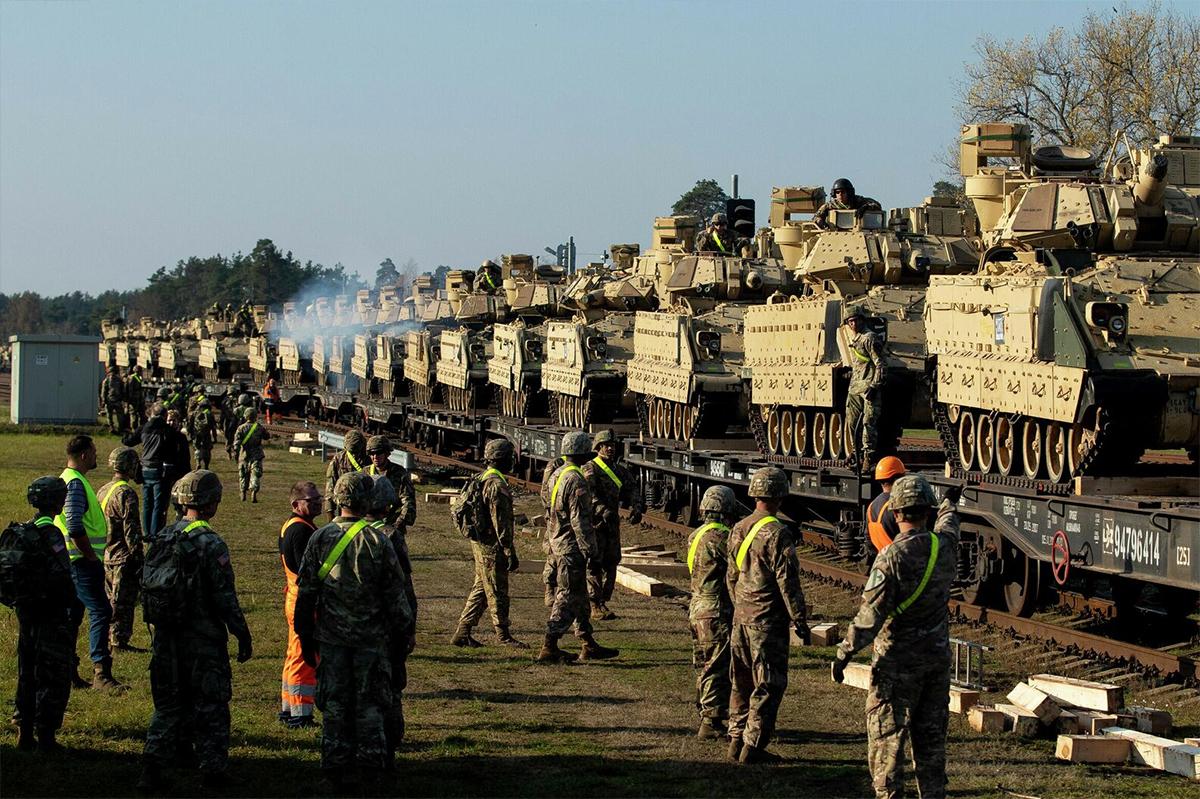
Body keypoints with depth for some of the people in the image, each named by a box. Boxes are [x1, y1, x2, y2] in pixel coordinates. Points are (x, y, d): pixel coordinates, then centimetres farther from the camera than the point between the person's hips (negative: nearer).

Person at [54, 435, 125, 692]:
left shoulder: (68, 479, 17)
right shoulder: (75, 483, -17)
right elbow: (74, 527, -26)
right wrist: (90, 554, -16)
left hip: (74, 561, 11)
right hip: (81, 562, -11)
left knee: (73, 614, 14)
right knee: (100, 612, -13)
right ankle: (101, 673, -17)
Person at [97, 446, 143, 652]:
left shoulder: (102, 490, 12)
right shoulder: (126, 493, -17)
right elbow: (131, 531, -20)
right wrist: (138, 560, -17)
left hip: (105, 556, 9)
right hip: (123, 558, -9)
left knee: (111, 599, 17)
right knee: (124, 601, -3)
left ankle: (107, 636, 23)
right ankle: (120, 640, 0)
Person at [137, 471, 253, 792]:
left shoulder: (162, 538, 3)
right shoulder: (211, 544, -17)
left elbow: (148, 585, 10)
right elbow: (225, 599, -16)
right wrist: (243, 636, -6)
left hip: (165, 641, 6)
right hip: (204, 642, -6)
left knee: (167, 705, 14)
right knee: (210, 706, 6)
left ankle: (153, 766, 6)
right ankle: (213, 771, 12)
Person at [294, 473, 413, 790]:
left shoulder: (320, 538, -4)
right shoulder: (378, 541, -9)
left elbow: (305, 592, 0)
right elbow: (395, 594, -4)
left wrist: (305, 636, 9)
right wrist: (401, 628, 10)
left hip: (331, 635, 2)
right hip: (371, 636, -2)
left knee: (334, 704, 8)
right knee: (369, 701, 10)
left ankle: (335, 770, 10)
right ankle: (372, 758, 13)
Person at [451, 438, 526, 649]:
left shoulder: (481, 479, 13)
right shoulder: (497, 484, -19)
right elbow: (501, 522, -21)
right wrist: (510, 552, -18)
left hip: (480, 543, 10)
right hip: (491, 545, -10)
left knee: (481, 589, 14)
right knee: (497, 592, -1)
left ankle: (462, 633, 15)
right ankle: (503, 635, 6)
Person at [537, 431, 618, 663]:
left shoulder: (556, 475, 10)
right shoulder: (576, 481, -20)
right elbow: (580, 521, -22)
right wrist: (591, 550, -17)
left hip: (558, 543, 10)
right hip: (572, 548, -10)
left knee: (580, 598, 16)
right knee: (568, 598, -5)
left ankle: (589, 646, 22)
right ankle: (549, 648, -5)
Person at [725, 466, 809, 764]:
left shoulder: (738, 530, 8)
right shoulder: (777, 533, -16)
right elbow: (787, 582, -16)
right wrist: (800, 621, -11)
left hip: (741, 617, 8)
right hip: (768, 620, -8)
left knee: (741, 682, 15)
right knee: (768, 685, -2)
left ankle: (737, 741, 20)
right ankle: (753, 747, -2)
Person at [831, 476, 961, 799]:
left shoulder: (892, 556, -20)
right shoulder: (945, 545, -2)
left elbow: (871, 614, -20)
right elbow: (947, 524, 25)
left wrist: (844, 654, -14)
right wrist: (950, 502, 47)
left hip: (897, 661, -6)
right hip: (937, 657, 6)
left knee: (887, 735, 2)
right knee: (930, 735, 14)